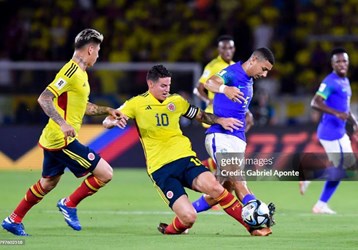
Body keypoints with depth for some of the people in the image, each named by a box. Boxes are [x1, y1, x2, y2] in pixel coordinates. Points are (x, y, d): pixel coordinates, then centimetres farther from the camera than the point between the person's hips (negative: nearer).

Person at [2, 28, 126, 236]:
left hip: (54, 139, 11)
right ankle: (70, 204, 4)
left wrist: (108, 110, 21)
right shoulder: (71, 72, -17)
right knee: (105, 173, -10)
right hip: (63, 140, -11)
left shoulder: (80, 73, 15)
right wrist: (62, 123, -33)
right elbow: (44, 98, -24)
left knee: (48, 183, 22)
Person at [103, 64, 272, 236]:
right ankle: (170, 230, 16)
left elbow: (201, 116, 26)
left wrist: (220, 120, 8)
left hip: (184, 157, 3)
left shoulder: (177, 101, 13)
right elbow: (107, 122, -1)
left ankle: (252, 226, -16)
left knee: (212, 186, -28)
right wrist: (114, 121, -24)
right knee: (188, 217, -20)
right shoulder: (136, 103, 2)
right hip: (160, 169, -3)